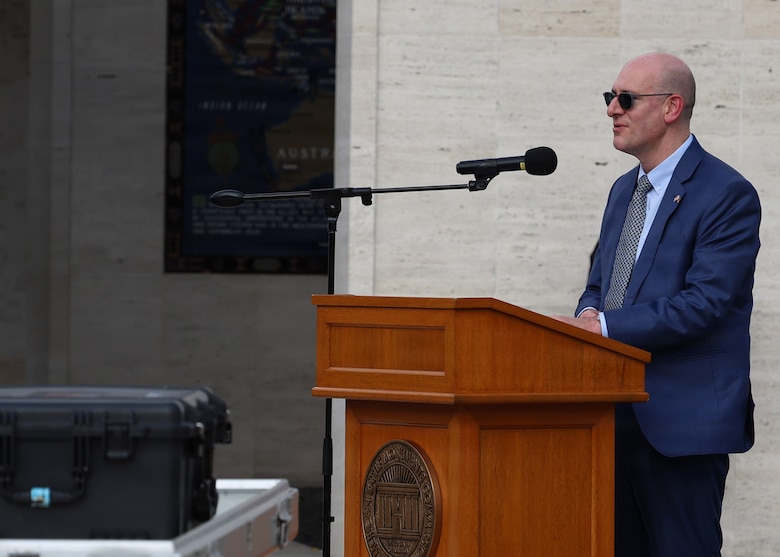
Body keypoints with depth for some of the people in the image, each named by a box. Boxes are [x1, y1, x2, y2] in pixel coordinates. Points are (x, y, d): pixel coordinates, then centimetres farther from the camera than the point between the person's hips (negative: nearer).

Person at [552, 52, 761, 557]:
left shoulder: (727, 194, -10)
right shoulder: (625, 190, 17)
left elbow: (705, 302, -19)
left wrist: (603, 327, -20)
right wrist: (589, 314, -3)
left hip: (683, 416, -8)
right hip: (620, 413, 8)